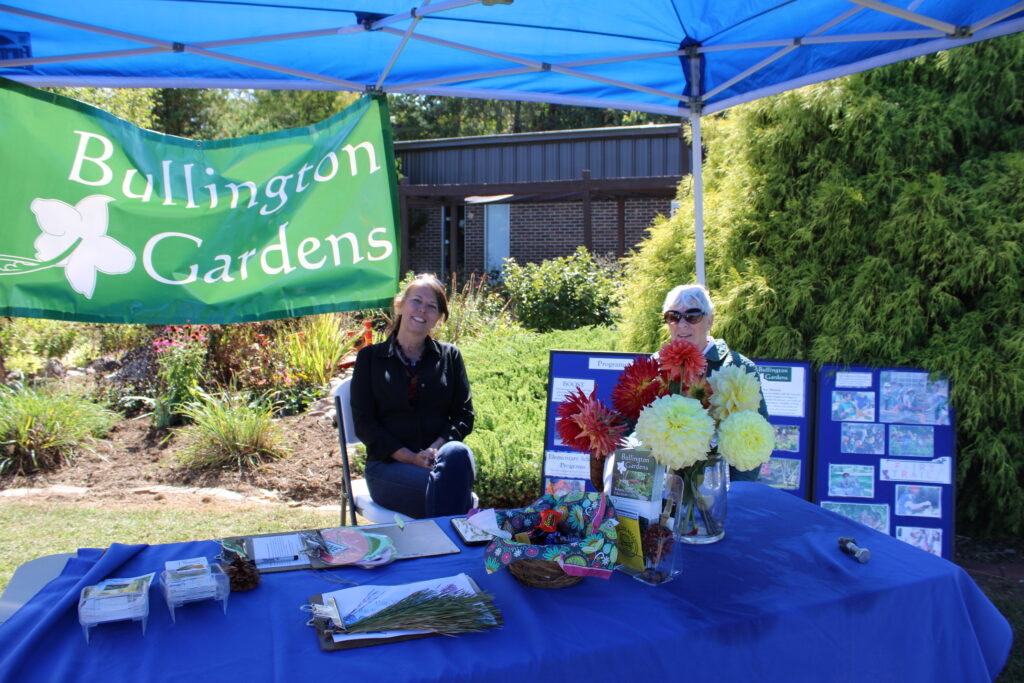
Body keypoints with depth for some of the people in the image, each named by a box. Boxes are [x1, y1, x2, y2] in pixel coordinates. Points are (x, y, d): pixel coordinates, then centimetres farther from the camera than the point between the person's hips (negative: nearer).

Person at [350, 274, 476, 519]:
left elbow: (464, 414, 9)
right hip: (388, 464, -2)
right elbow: (364, 423, 2)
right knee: (446, 490, -34)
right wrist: (411, 457, -12)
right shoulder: (370, 357, 10)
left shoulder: (449, 356, 15)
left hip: (440, 456, 2)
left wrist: (437, 449, -12)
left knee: (457, 453, -36)